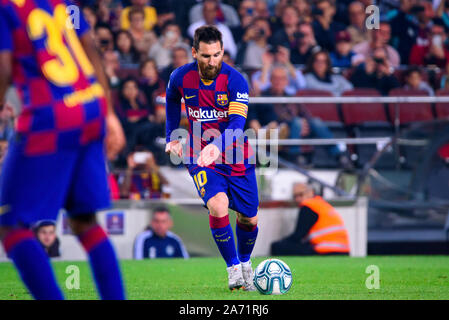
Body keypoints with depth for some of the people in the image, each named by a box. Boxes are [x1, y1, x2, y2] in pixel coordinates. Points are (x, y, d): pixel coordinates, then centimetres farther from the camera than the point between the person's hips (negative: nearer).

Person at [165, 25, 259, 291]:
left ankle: (245, 262, 40)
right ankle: (234, 269, -10)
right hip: (200, 157, 0)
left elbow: (237, 122, -28)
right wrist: (172, 137, 12)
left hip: (237, 157, 0)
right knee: (218, 206, -26)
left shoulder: (235, 80, -17)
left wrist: (217, 146, -45)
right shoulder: (181, 78, -9)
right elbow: (172, 101, 16)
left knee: (249, 219, 7)